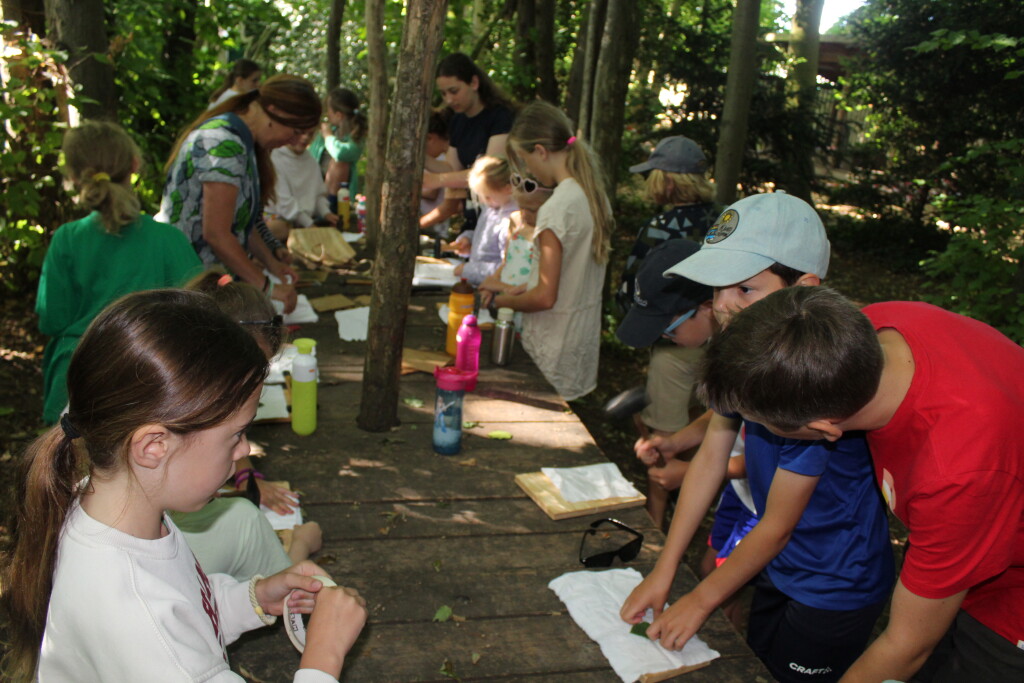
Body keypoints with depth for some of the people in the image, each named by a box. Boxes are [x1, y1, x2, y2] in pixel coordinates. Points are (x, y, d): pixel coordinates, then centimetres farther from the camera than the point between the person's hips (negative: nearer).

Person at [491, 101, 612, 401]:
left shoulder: (556, 208, -21)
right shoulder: (595, 196, 4)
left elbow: (545, 297, -21)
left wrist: (505, 301, -4)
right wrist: (522, 291, 12)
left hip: (554, 352, -8)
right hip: (585, 341, 8)